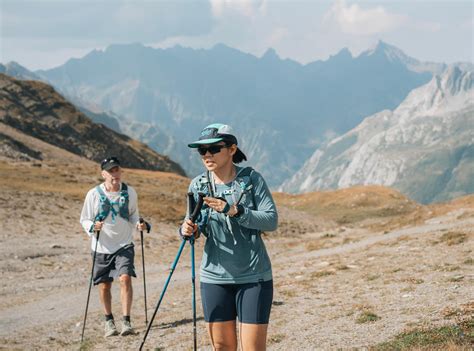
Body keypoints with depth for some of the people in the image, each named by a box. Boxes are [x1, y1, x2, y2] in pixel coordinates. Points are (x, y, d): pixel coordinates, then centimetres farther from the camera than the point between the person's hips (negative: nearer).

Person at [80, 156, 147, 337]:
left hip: (124, 245, 0)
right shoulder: (94, 194, -10)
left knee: (125, 278, -18)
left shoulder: (130, 192, -3)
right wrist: (92, 227, -23)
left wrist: (138, 223, -8)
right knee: (104, 286, 7)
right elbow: (84, 220, -1)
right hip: (102, 247, 0)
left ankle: (126, 321, -14)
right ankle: (109, 321, 27)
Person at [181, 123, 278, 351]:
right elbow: (196, 226, 11)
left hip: (254, 277, -3)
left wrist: (234, 211, -23)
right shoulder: (198, 185, 4)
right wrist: (188, 230, -13)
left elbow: (272, 220, -12)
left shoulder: (251, 179, -5)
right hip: (214, 277, 3)